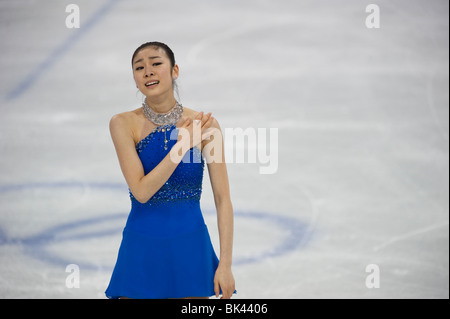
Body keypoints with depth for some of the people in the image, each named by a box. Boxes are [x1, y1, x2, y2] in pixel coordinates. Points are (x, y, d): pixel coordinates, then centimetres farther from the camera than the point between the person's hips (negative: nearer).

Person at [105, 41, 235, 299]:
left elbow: (223, 199, -5)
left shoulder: (204, 125, -6)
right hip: (142, 249, 0)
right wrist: (182, 145, -20)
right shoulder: (124, 124, -7)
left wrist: (225, 264, -9)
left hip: (190, 247, 0)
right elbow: (141, 191, -16)